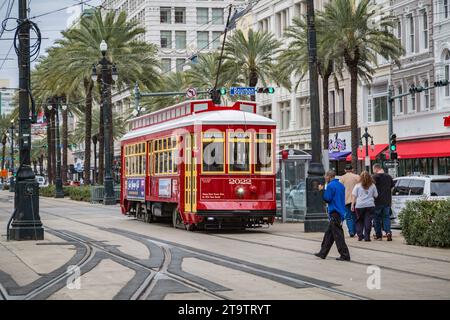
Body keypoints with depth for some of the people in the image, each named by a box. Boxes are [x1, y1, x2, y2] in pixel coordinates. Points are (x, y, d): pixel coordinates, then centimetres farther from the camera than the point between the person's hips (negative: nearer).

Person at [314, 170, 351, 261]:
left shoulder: (330, 186, -12)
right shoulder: (341, 185, 14)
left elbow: (327, 199, -13)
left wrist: (322, 190, -1)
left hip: (334, 213, -9)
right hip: (340, 212, 9)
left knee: (338, 235, -8)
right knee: (329, 234, 15)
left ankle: (345, 255, -10)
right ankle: (323, 253, 21)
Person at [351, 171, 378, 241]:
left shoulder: (358, 186, 2)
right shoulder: (372, 186, 6)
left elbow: (354, 197, 1)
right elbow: (375, 195, 11)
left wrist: (352, 205, 6)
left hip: (359, 205, 0)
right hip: (370, 205, 0)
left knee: (359, 221, 12)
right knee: (368, 221, 1)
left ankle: (360, 235, 5)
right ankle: (367, 236, -3)